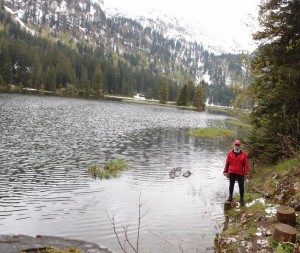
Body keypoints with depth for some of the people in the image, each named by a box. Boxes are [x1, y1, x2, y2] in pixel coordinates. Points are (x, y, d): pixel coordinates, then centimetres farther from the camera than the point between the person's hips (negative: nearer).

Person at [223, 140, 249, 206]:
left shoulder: (243, 154, -4)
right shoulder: (230, 153, -2)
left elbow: (246, 164, -2)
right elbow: (227, 163, 2)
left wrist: (246, 173, -5)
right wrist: (225, 171, 2)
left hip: (240, 173, -1)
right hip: (231, 173, 1)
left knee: (241, 186, 3)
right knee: (231, 185, 14)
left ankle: (241, 199, 17)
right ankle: (230, 197, 30)